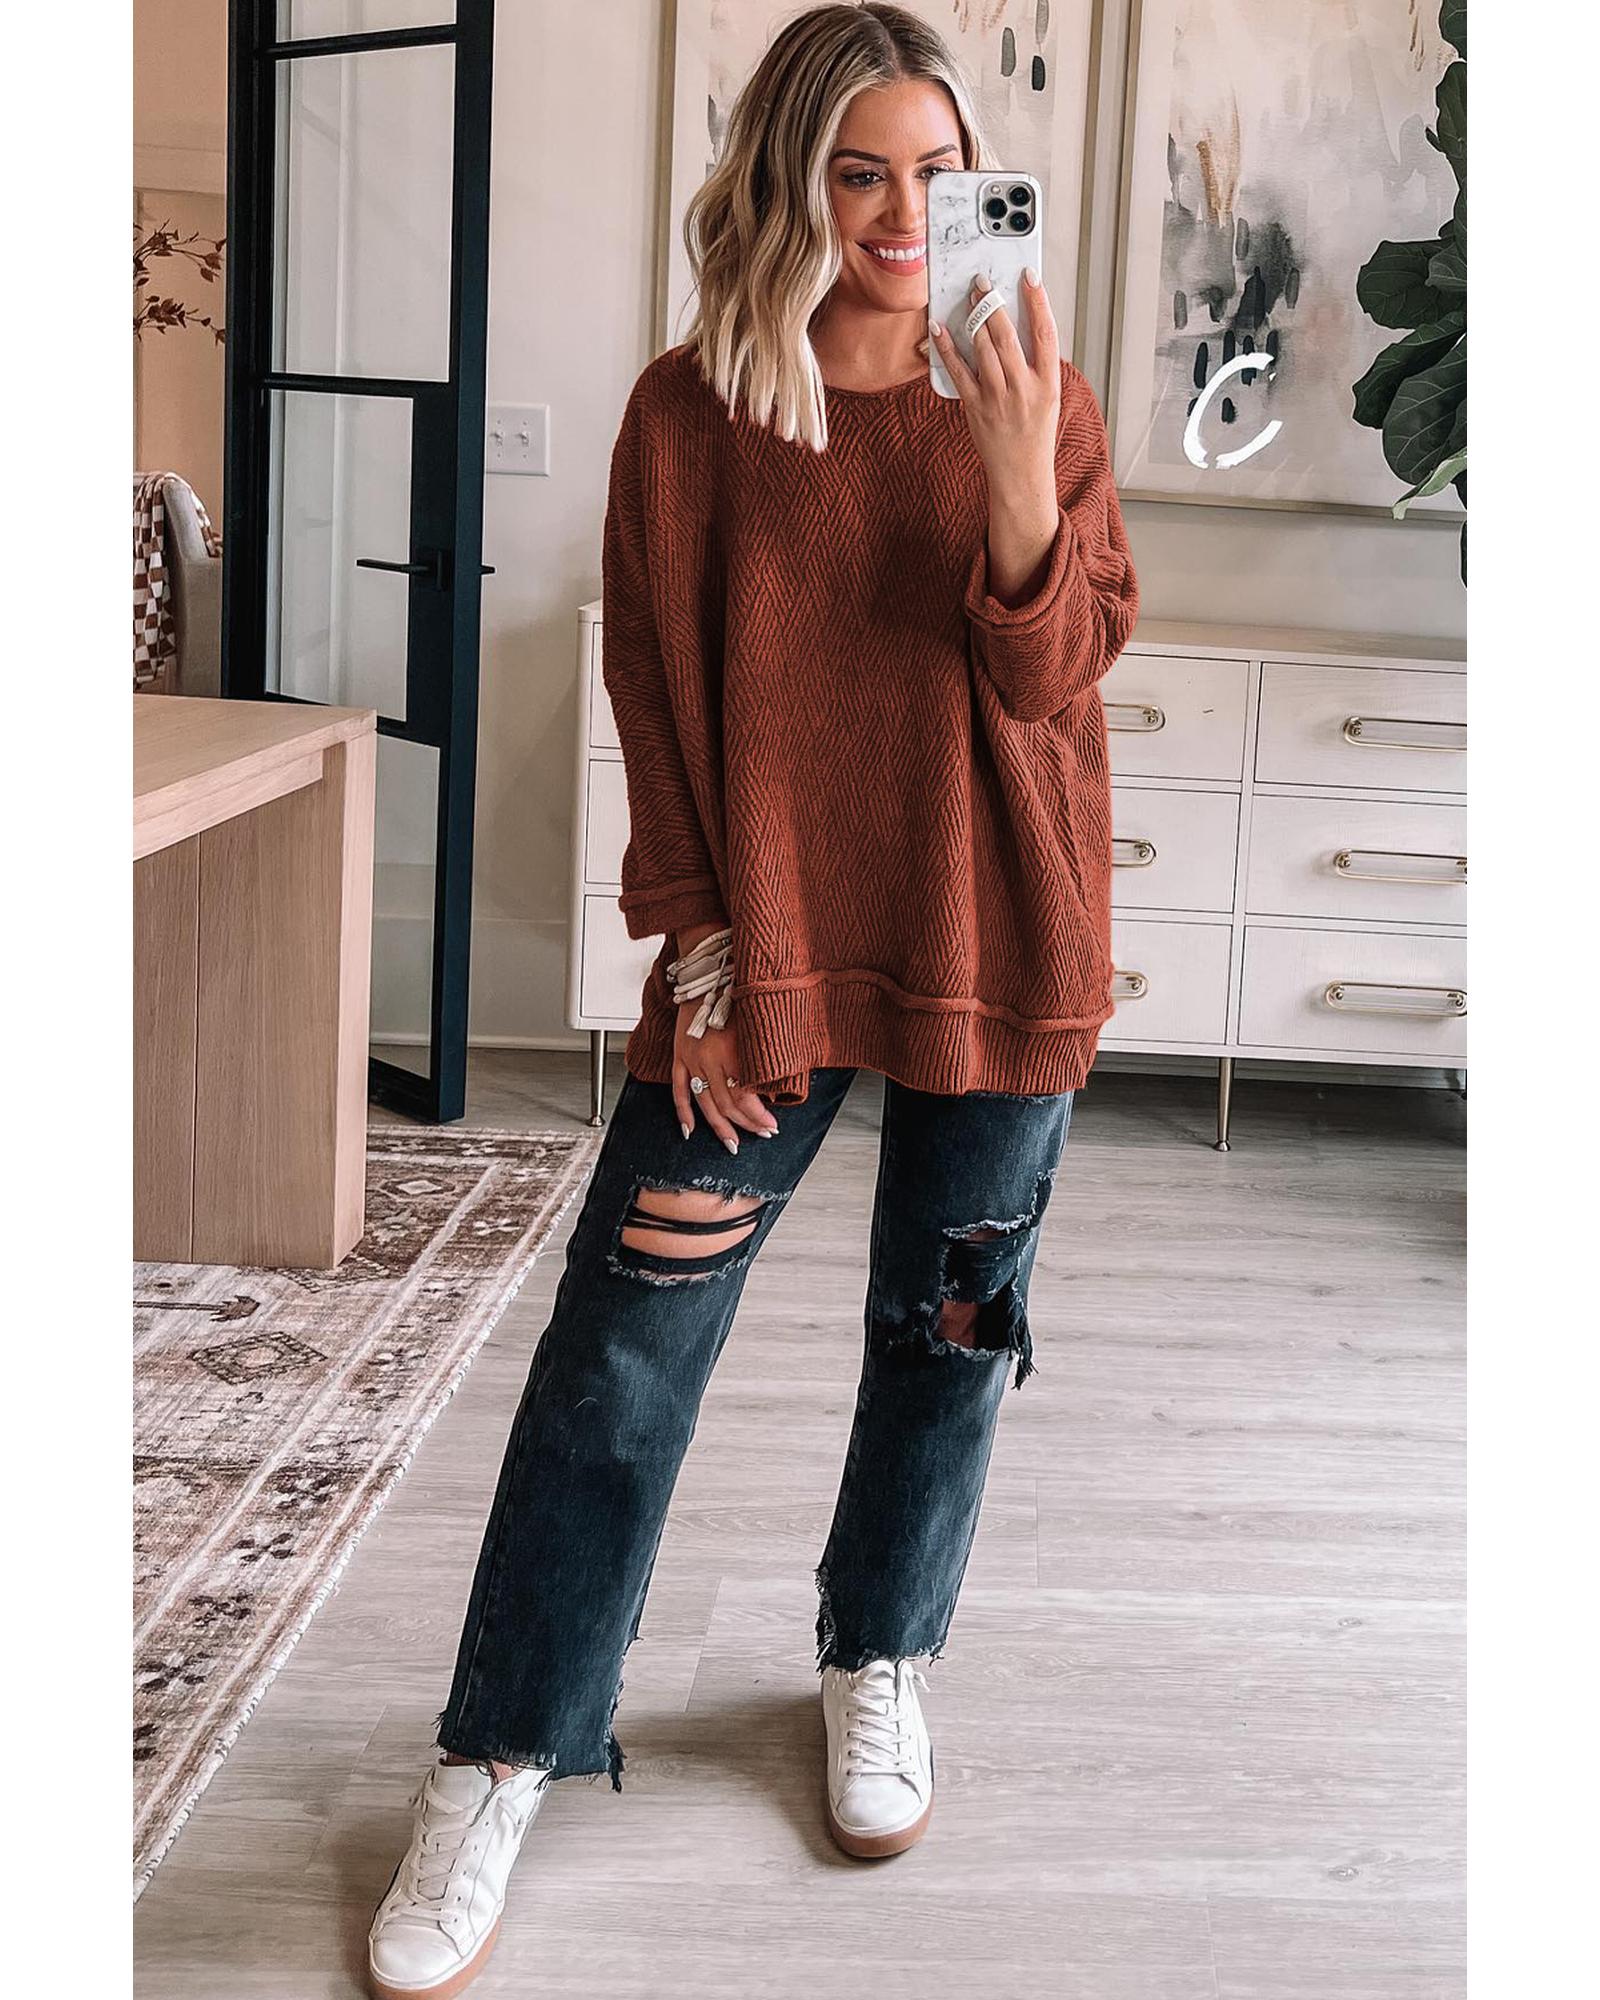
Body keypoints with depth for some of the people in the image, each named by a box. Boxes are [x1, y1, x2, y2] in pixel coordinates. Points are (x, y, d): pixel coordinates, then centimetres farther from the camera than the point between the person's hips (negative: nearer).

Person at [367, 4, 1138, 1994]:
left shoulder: (1035, 403, 2)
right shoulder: (691, 411, -1)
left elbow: (1058, 672, -7)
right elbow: (658, 701, 0)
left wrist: (1015, 485, -25)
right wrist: (699, 956, -6)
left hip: (991, 943, 2)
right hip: (767, 936, -1)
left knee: (950, 1326, 13)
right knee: (620, 1347, -3)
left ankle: (878, 1661, 38)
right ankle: (497, 1769, 11)